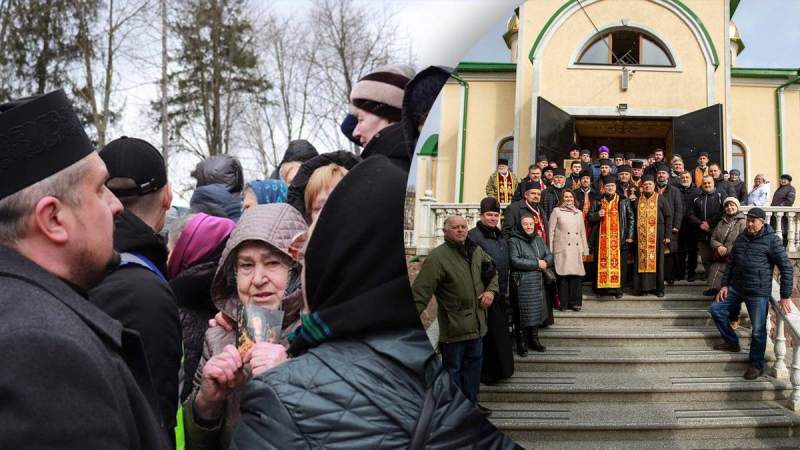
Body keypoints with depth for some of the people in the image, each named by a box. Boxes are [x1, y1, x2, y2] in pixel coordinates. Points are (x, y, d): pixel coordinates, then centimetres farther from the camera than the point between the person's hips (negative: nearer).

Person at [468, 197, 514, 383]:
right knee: (489, 334, -4)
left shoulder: (500, 236, 15)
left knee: (500, 332, 15)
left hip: (500, 293, 8)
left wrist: (505, 288, 19)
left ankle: (500, 369, 26)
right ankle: (488, 373, 7)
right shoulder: (473, 235, -12)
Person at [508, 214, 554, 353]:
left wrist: (545, 262, -13)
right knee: (522, 315, -4)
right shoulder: (514, 241, -5)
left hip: (538, 283, 6)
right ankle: (521, 344, 5)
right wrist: (536, 263, -13)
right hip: (521, 283, -6)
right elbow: (514, 260, -17)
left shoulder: (539, 240, 16)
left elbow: (549, 255, 11)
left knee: (537, 313, 11)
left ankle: (534, 340, 24)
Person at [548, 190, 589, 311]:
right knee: (563, 275, -5)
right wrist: (550, 251, -5)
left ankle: (575, 302, 8)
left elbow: (583, 233, 19)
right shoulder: (556, 211, 5)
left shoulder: (579, 213, 18)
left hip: (576, 250, 4)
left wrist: (585, 250, 14)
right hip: (562, 250, -4)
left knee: (576, 275, 0)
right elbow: (551, 231, 1)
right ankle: (563, 303, 3)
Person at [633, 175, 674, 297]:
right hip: (641, 236, 2)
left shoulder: (661, 199, 3)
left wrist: (668, 235, -7)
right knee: (642, 260, 1)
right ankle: (643, 286, 8)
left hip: (657, 234, -2)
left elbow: (668, 217, 0)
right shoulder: (637, 201, 12)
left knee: (657, 260, 2)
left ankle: (659, 288, 9)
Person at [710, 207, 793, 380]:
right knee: (716, 309, 10)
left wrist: (785, 296, -14)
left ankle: (757, 366, 14)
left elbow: (786, 267, -12)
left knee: (758, 331, -2)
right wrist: (725, 284, 9)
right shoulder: (741, 238, 9)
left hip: (758, 293, -7)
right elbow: (731, 262, 17)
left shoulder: (772, 240, -11)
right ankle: (731, 342, 26)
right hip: (736, 288, 7)